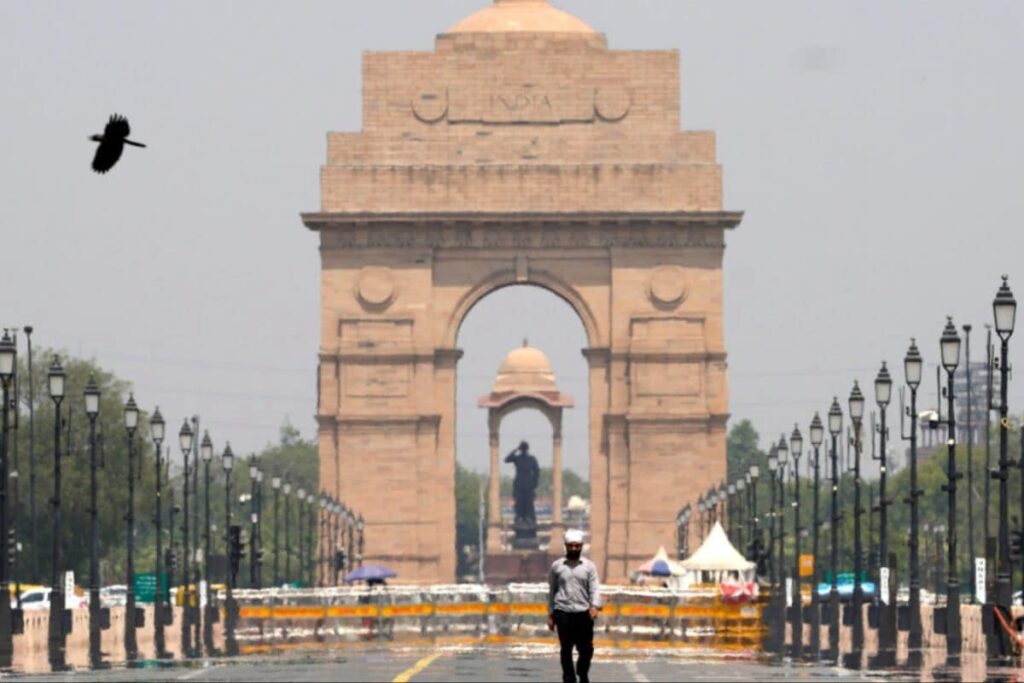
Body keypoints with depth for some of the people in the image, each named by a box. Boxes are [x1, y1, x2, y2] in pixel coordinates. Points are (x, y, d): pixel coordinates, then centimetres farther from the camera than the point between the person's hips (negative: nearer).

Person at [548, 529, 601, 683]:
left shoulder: (589, 566, 7)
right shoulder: (557, 566, 8)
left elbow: (595, 588, -1)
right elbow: (552, 591, 12)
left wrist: (595, 605, -20)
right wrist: (550, 614, 9)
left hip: (584, 613, 0)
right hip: (563, 613, 0)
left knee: (586, 648, 3)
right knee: (566, 649, -1)